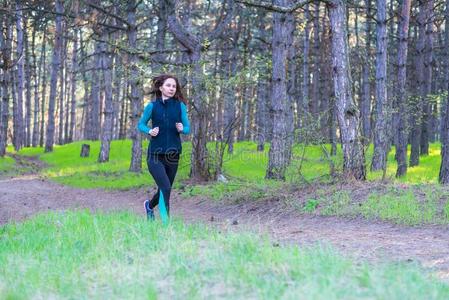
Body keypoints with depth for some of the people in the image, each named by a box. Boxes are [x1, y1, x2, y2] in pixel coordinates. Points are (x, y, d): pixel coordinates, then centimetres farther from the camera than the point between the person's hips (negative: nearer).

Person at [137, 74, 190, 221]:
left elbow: (188, 128, 6)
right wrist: (149, 131, -12)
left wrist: (182, 129, -17)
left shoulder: (180, 106, 1)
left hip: (173, 155, 3)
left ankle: (150, 205, 47)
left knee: (164, 190, 15)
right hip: (155, 154, -3)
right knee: (166, 188, -19)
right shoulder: (152, 106, -2)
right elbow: (141, 124, 9)